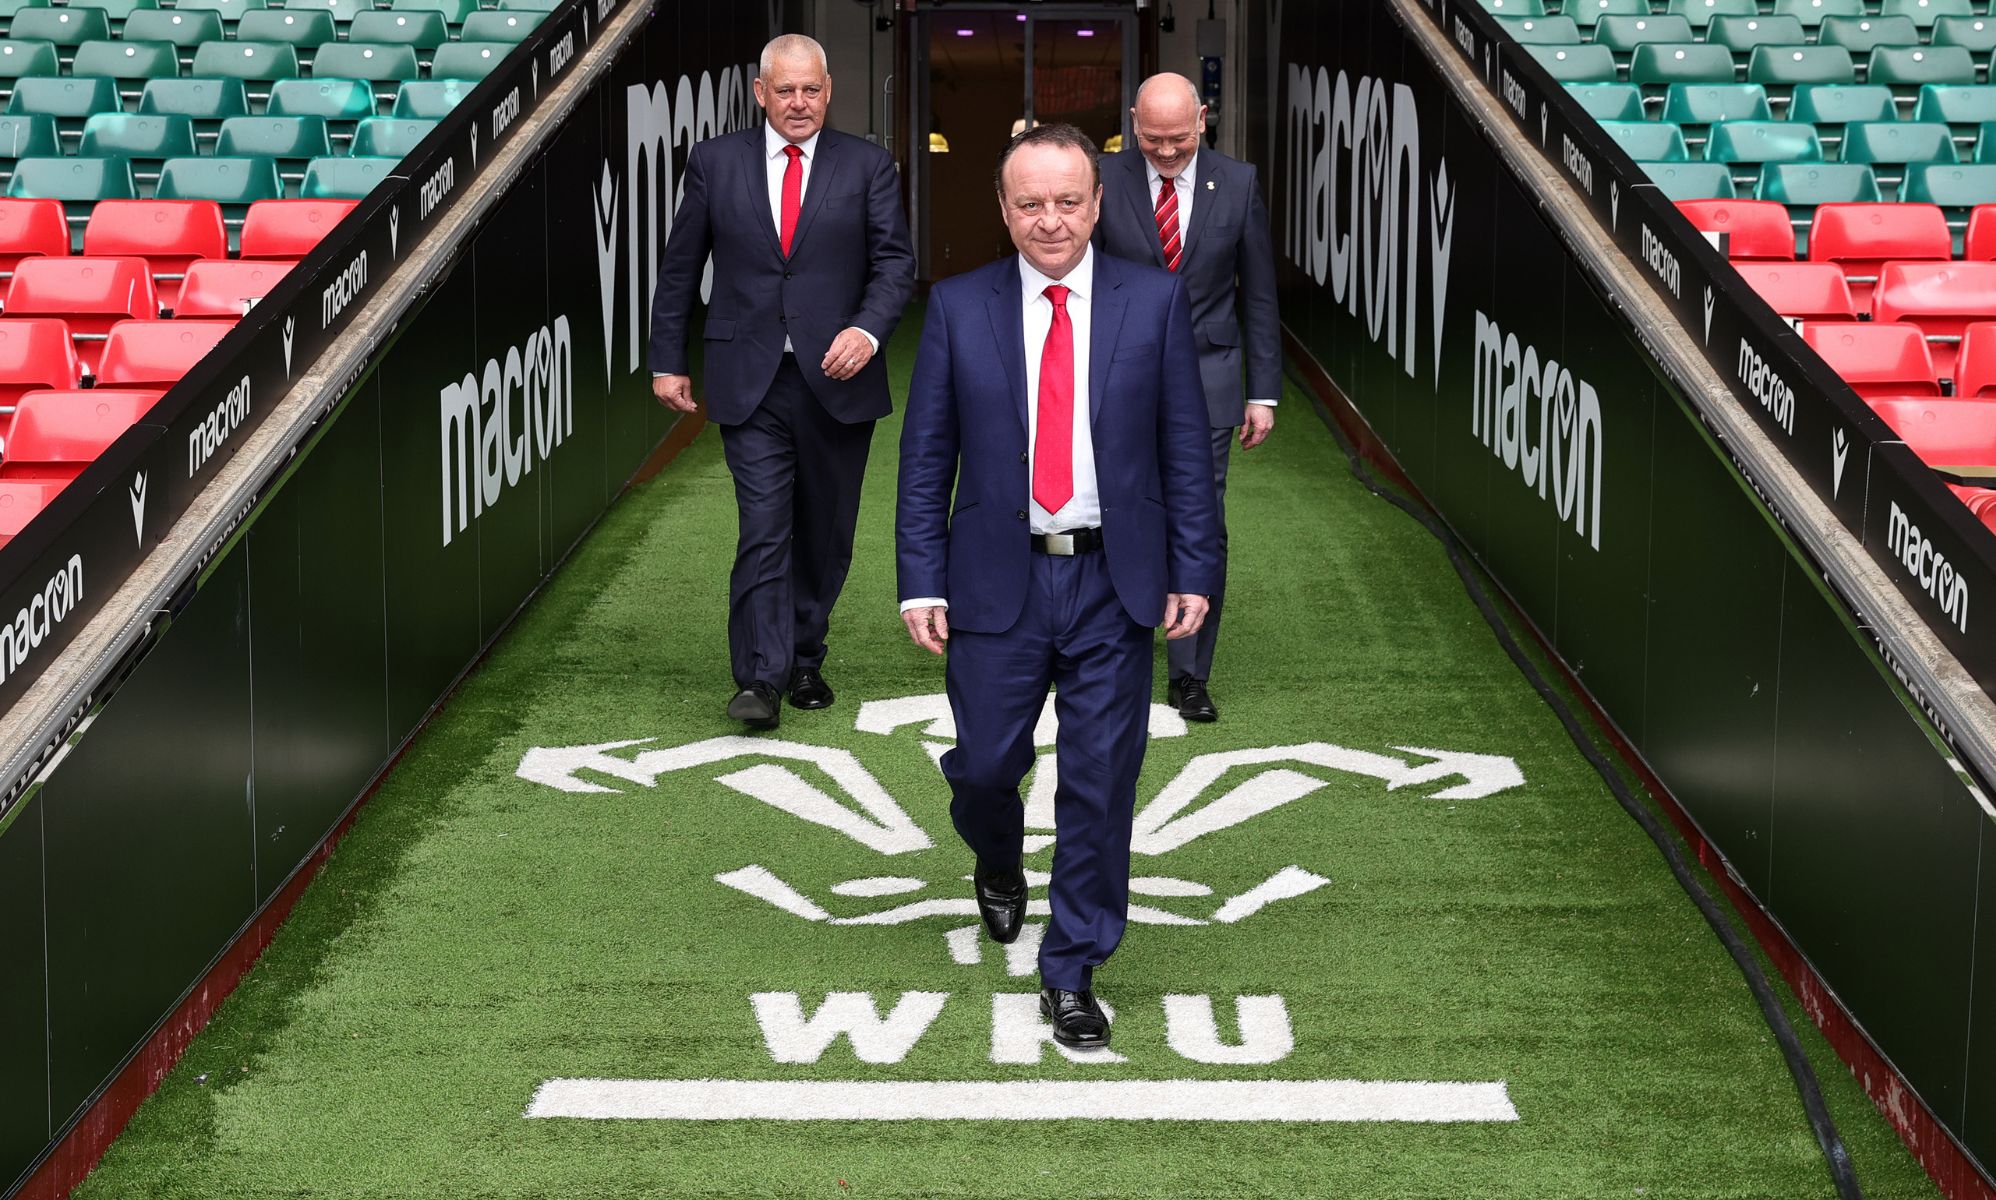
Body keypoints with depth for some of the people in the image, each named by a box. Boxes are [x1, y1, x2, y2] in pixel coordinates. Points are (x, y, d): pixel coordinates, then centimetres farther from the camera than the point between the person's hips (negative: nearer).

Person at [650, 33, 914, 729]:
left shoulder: (867, 167, 5)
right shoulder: (715, 162, 6)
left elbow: (895, 260, 1)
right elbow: (679, 268, 11)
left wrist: (868, 330, -17)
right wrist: (667, 360, 7)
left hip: (837, 377, 1)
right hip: (751, 383, -1)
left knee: (824, 534, 10)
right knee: (763, 529, -10)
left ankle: (805, 661, 25)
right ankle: (759, 678, -10)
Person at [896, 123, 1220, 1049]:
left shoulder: (1156, 301, 1)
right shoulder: (958, 308, 1)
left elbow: (1186, 447, 2)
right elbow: (925, 456, 3)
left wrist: (1193, 572, -3)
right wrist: (922, 583, -3)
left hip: (1114, 585, 0)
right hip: (997, 581, 0)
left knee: (1100, 783, 2)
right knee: (984, 763, 7)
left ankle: (1072, 973, 16)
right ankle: (998, 862, 43)